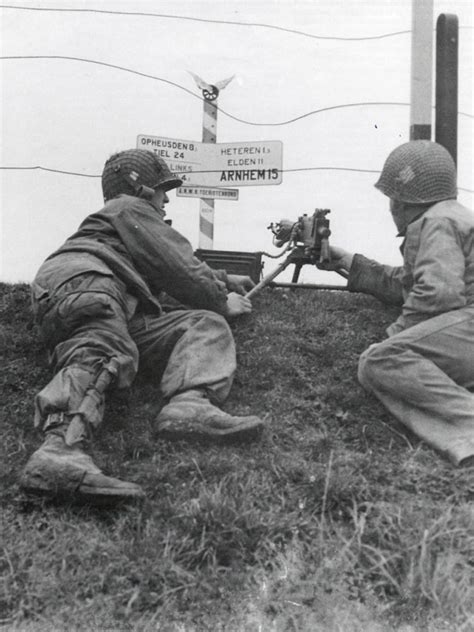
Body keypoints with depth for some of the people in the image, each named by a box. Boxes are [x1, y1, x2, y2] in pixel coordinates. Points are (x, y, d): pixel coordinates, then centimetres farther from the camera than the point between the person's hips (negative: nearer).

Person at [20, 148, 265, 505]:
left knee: (207, 324, -4)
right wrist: (222, 301, 19)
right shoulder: (130, 208, 18)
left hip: (125, 318, 8)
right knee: (100, 351, -39)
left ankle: (190, 403, -36)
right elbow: (179, 270, 7)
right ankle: (61, 447, -65)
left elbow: (177, 272, 56)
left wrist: (225, 280, 60)